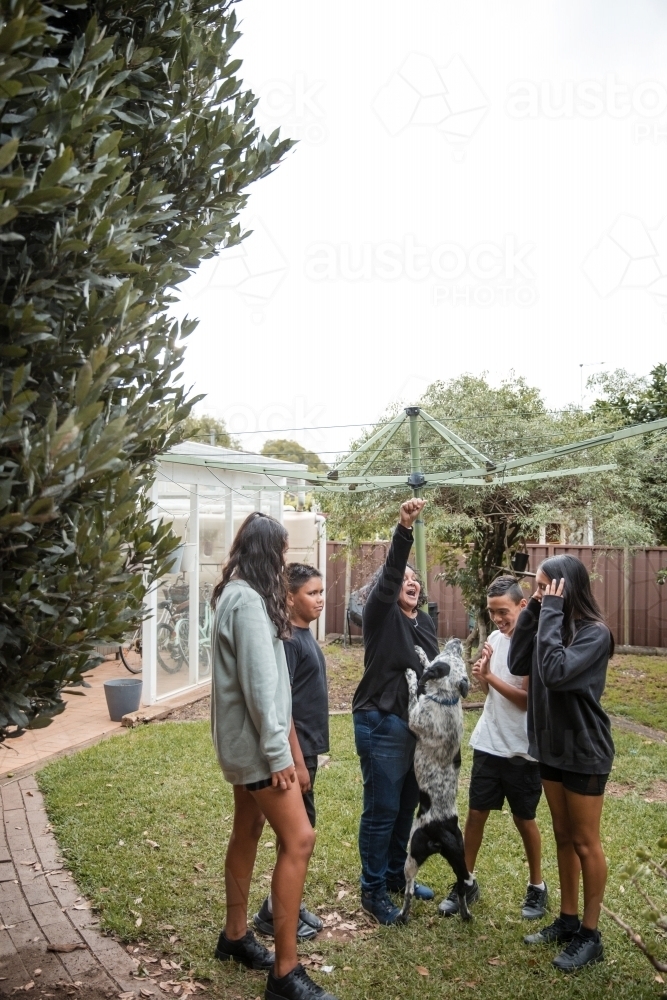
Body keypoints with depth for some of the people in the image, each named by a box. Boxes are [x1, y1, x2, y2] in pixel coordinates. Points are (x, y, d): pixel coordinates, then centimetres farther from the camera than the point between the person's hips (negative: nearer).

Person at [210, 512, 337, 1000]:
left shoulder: (239, 594, 11)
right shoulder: (248, 600, -21)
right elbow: (258, 682, -24)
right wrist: (277, 751, -21)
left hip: (244, 739, 11)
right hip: (255, 740, -11)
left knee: (247, 833, 19)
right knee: (298, 839, -9)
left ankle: (235, 935, 34)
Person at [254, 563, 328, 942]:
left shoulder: (305, 634, 10)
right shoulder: (286, 639, -19)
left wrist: (309, 755, 19)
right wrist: (297, 761, -21)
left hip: (308, 747, 9)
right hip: (296, 749, -9)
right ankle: (274, 913, 15)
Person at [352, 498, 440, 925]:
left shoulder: (426, 622, 11)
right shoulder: (381, 614, -8)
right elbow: (389, 573, -25)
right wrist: (405, 528, -37)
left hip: (418, 725, 7)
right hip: (382, 725, -7)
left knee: (408, 806, 17)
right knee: (381, 810, 0)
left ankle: (396, 875, 34)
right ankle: (373, 890, 14)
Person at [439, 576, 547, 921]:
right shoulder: (495, 638, 3)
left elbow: (529, 700, -16)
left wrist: (490, 676, -19)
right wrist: (482, 675, -9)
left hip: (522, 750, -5)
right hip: (487, 744, 5)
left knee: (523, 819, 10)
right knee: (475, 813, 9)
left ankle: (537, 886, 31)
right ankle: (467, 882, 25)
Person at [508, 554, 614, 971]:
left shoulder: (594, 632, -19)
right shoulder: (553, 623, 3)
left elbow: (556, 672, -31)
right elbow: (519, 664, -2)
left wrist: (551, 614, -27)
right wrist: (533, 613, -8)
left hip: (584, 750, -8)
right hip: (551, 746, 8)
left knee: (586, 842, 6)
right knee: (563, 836, 17)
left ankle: (590, 935, 20)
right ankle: (568, 921, 31)